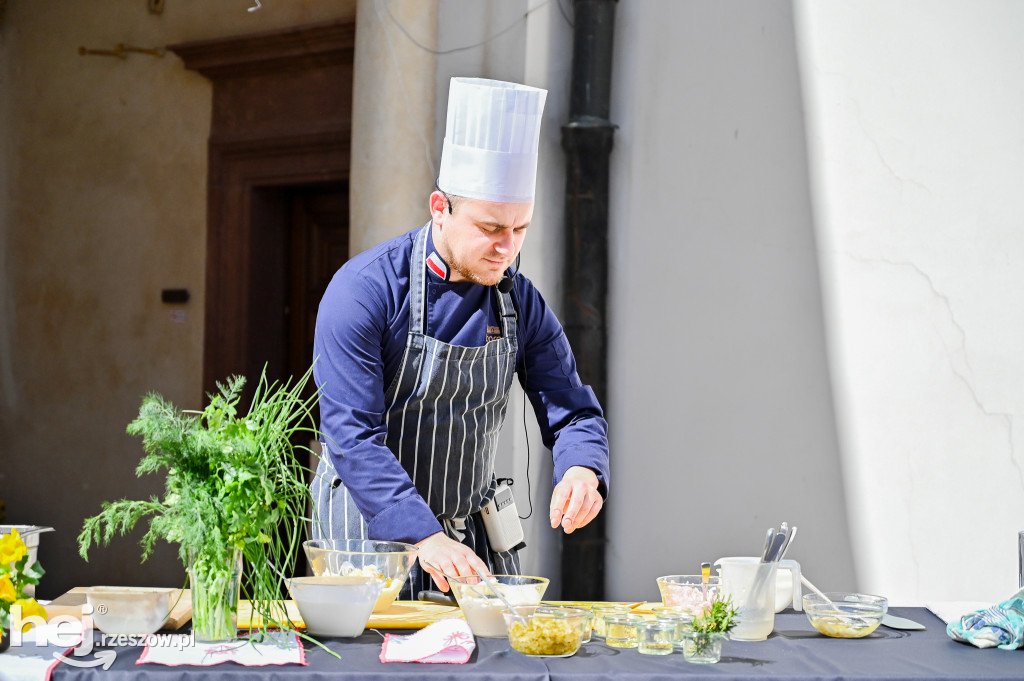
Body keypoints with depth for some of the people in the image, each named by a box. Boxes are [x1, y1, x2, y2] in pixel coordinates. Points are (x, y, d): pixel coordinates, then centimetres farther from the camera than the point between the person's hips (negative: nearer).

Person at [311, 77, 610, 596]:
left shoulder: (519, 302, -1)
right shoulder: (364, 290, -18)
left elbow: (571, 410, 2)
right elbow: (351, 434, -23)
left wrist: (582, 469, -23)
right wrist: (424, 536, -33)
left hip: (474, 532, 5)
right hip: (371, 527, -5)